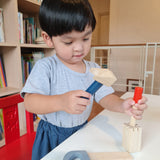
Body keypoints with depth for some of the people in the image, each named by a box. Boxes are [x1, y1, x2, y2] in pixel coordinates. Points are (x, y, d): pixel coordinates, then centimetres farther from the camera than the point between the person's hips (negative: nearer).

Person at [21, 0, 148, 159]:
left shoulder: (94, 69, -5)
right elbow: (29, 102, -25)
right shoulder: (45, 67, -18)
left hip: (82, 131, 4)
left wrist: (122, 105, -30)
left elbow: (105, 97, -8)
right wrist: (61, 102, -43)